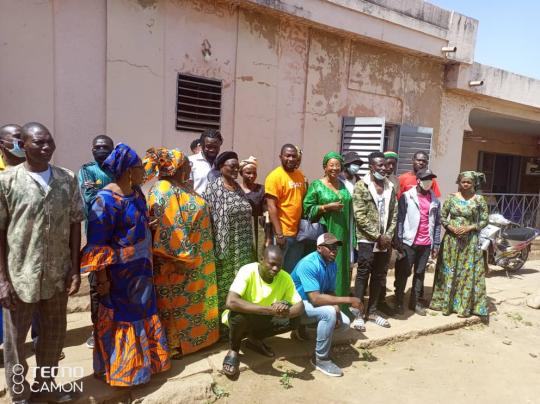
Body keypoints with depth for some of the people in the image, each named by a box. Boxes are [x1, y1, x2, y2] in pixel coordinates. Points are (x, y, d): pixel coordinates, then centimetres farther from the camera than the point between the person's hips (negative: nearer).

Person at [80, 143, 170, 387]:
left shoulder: (136, 192, 3)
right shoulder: (107, 200, -22)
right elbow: (96, 244, -20)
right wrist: (102, 279, -17)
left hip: (140, 269, 8)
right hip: (119, 274, -8)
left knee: (141, 314, 19)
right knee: (121, 319, 9)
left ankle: (141, 359, 40)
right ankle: (121, 369, 30)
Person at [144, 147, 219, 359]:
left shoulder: (183, 188, 9)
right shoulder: (161, 192, -18)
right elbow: (159, 227, -22)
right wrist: (176, 257, -21)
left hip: (193, 258, 9)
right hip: (174, 258, -9)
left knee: (193, 296, 19)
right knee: (174, 300, 4)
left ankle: (194, 335, 34)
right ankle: (173, 343, 19)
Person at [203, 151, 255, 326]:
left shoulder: (239, 188, 12)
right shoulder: (213, 189, -10)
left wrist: (248, 245, 16)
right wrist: (216, 247, -17)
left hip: (243, 248, 6)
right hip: (224, 247, -6)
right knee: (224, 284, 3)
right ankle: (222, 322, 18)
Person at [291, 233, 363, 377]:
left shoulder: (332, 265, -2)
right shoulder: (308, 264, -29)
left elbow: (330, 291, 4)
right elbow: (315, 299, -36)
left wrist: (337, 309, -17)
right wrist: (348, 300, -34)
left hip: (314, 303, 8)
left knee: (344, 322, -2)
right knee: (329, 313, -31)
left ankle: (302, 326, 14)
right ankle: (321, 359, -13)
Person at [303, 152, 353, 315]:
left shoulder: (344, 185, 13)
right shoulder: (316, 185, -2)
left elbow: (349, 209, 19)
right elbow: (308, 209, -7)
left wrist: (351, 233, 12)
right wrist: (327, 207, -17)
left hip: (342, 235, 5)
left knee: (341, 268, 9)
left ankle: (340, 305, 20)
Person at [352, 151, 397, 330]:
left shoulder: (390, 187, 10)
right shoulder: (361, 186, -7)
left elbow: (394, 213, 9)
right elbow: (360, 216, -13)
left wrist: (388, 235, -4)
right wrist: (378, 236, -14)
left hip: (385, 239, 6)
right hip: (367, 239, -5)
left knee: (379, 276, 12)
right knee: (363, 275, 1)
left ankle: (372, 311, 25)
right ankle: (357, 313, 12)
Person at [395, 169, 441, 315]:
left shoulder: (435, 200, 9)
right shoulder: (407, 197, -4)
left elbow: (437, 223, 10)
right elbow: (400, 219, -6)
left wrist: (436, 244, 7)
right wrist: (398, 241, -11)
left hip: (426, 244, 4)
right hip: (408, 242, -4)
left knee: (420, 273, 12)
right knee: (403, 273, 2)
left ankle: (415, 302, 24)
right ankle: (399, 302, 14)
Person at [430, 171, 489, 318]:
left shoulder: (479, 199, -1)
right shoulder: (451, 197, 1)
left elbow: (484, 220, -1)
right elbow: (442, 216, 2)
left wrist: (469, 227, -15)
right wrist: (451, 227, -14)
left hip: (470, 241, -1)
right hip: (451, 239, 1)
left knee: (468, 273, 3)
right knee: (449, 271, 6)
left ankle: (464, 306, 14)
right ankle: (446, 303, 16)